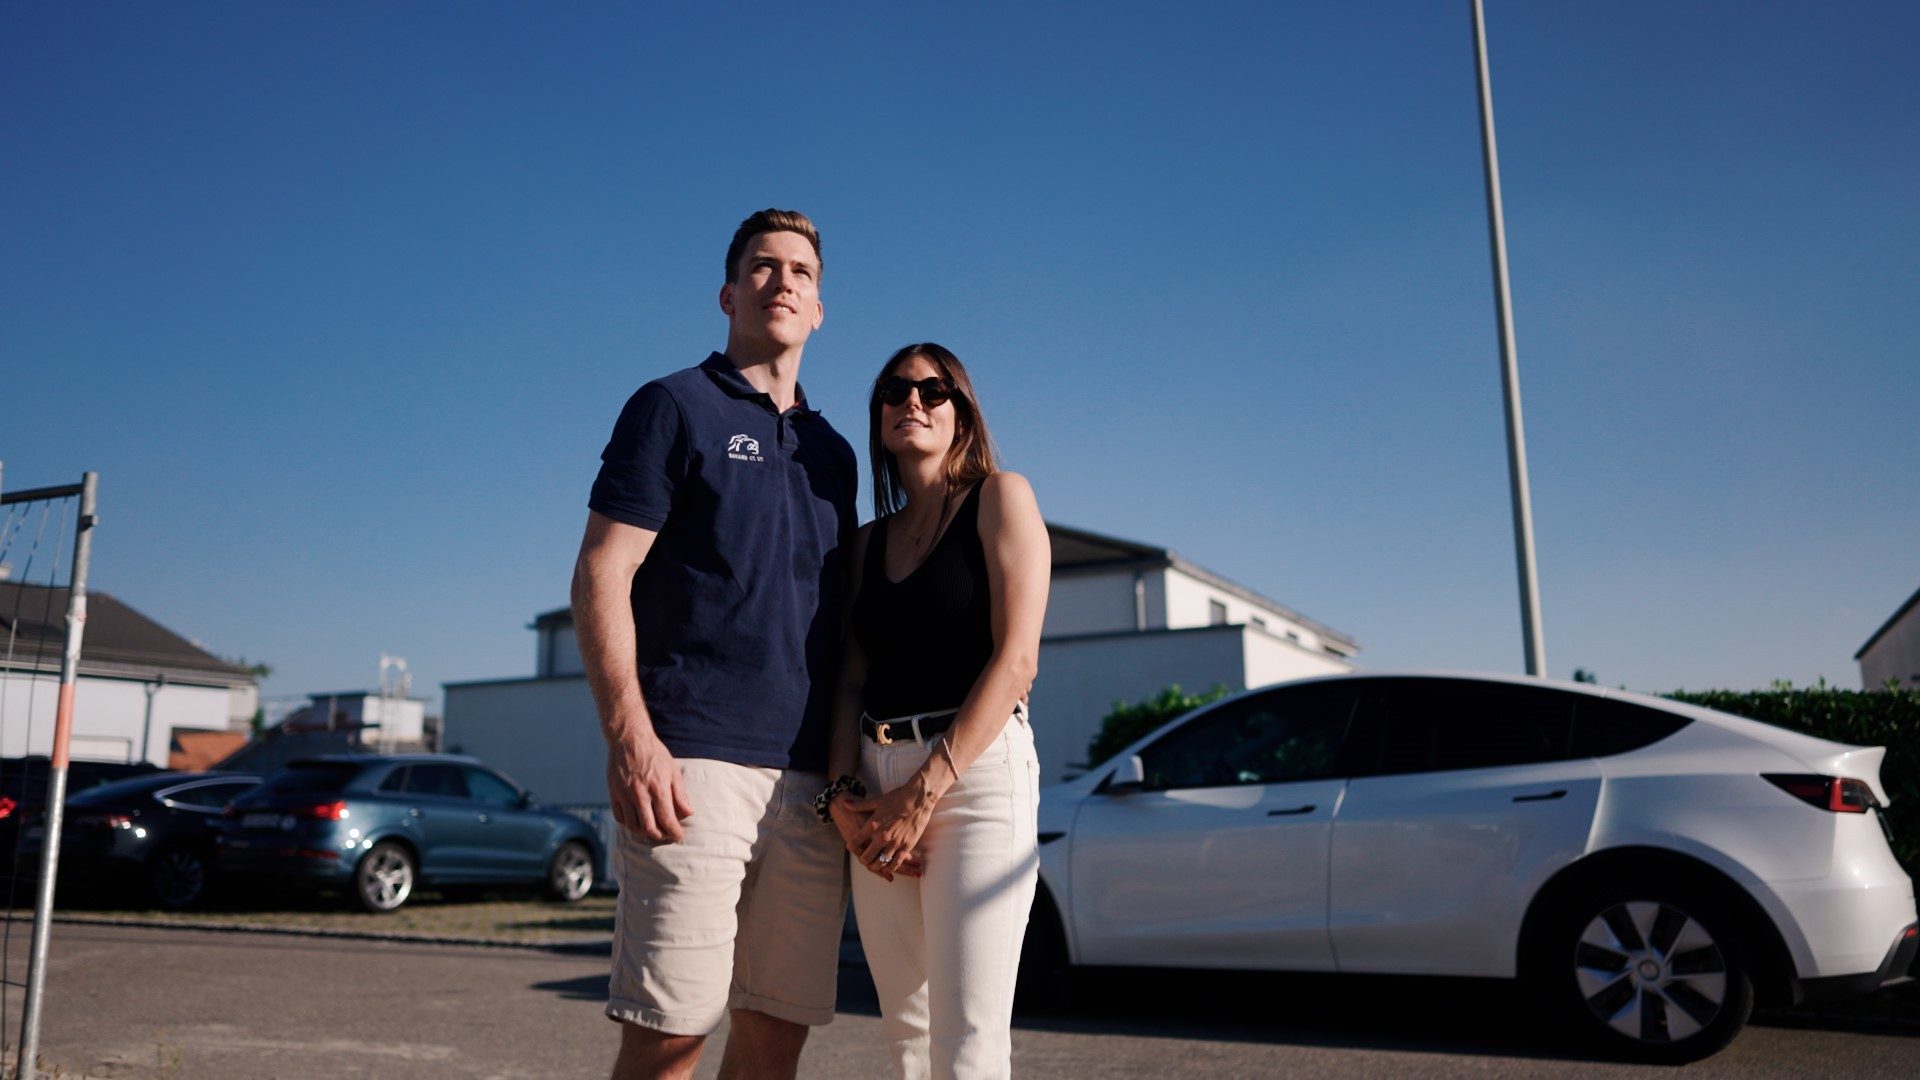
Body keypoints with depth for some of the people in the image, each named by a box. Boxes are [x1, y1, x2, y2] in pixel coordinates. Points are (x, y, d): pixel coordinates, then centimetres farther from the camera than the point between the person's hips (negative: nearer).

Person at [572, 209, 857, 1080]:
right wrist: (629, 736, -16)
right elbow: (600, 576, -5)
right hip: (695, 764, -5)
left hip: (810, 779, 6)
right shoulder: (673, 407, 4)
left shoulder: (833, 452, 20)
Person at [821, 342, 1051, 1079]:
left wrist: (924, 793, -13)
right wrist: (843, 794, -5)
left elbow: (1016, 659, -9)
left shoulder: (1000, 498, 1)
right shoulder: (867, 543, 18)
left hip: (978, 770, -5)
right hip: (879, 782, 6)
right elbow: (852, 680, 13)